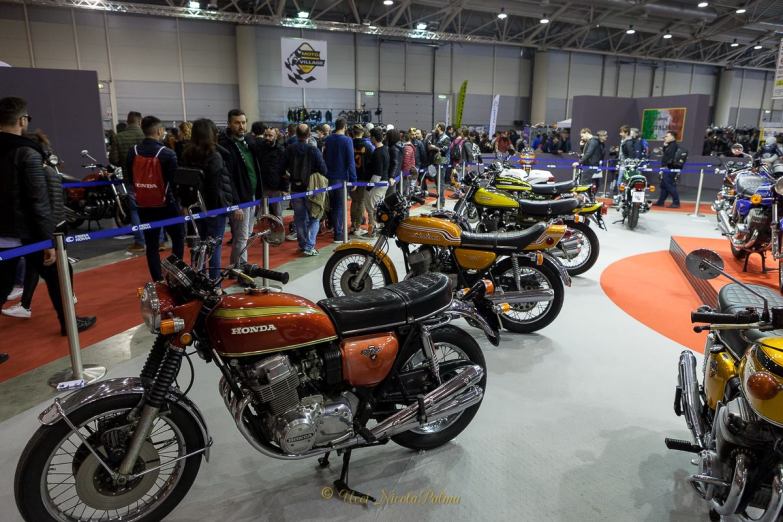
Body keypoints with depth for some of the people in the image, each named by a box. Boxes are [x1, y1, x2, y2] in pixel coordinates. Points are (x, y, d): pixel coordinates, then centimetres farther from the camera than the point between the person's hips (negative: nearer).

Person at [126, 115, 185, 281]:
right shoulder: (167, 153, -14)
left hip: (143, 205, 5)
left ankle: (157, 280, 13)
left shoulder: (133, 152, 1)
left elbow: (130, 179, 9)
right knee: (178, 238, 12)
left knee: (151, 244, 10)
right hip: (166, 204, -4)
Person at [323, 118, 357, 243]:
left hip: (329, 177, 5)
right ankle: (338, 235, 0)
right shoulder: (347, 140, -11)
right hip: (341, 177, -5)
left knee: (331, 204, 18)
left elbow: (324, 157, 11)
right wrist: (353, 179, -10)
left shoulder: (327, 139, 5)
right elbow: (351, 161, -13)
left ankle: (333, 227, 30)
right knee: (340, 206, -1)